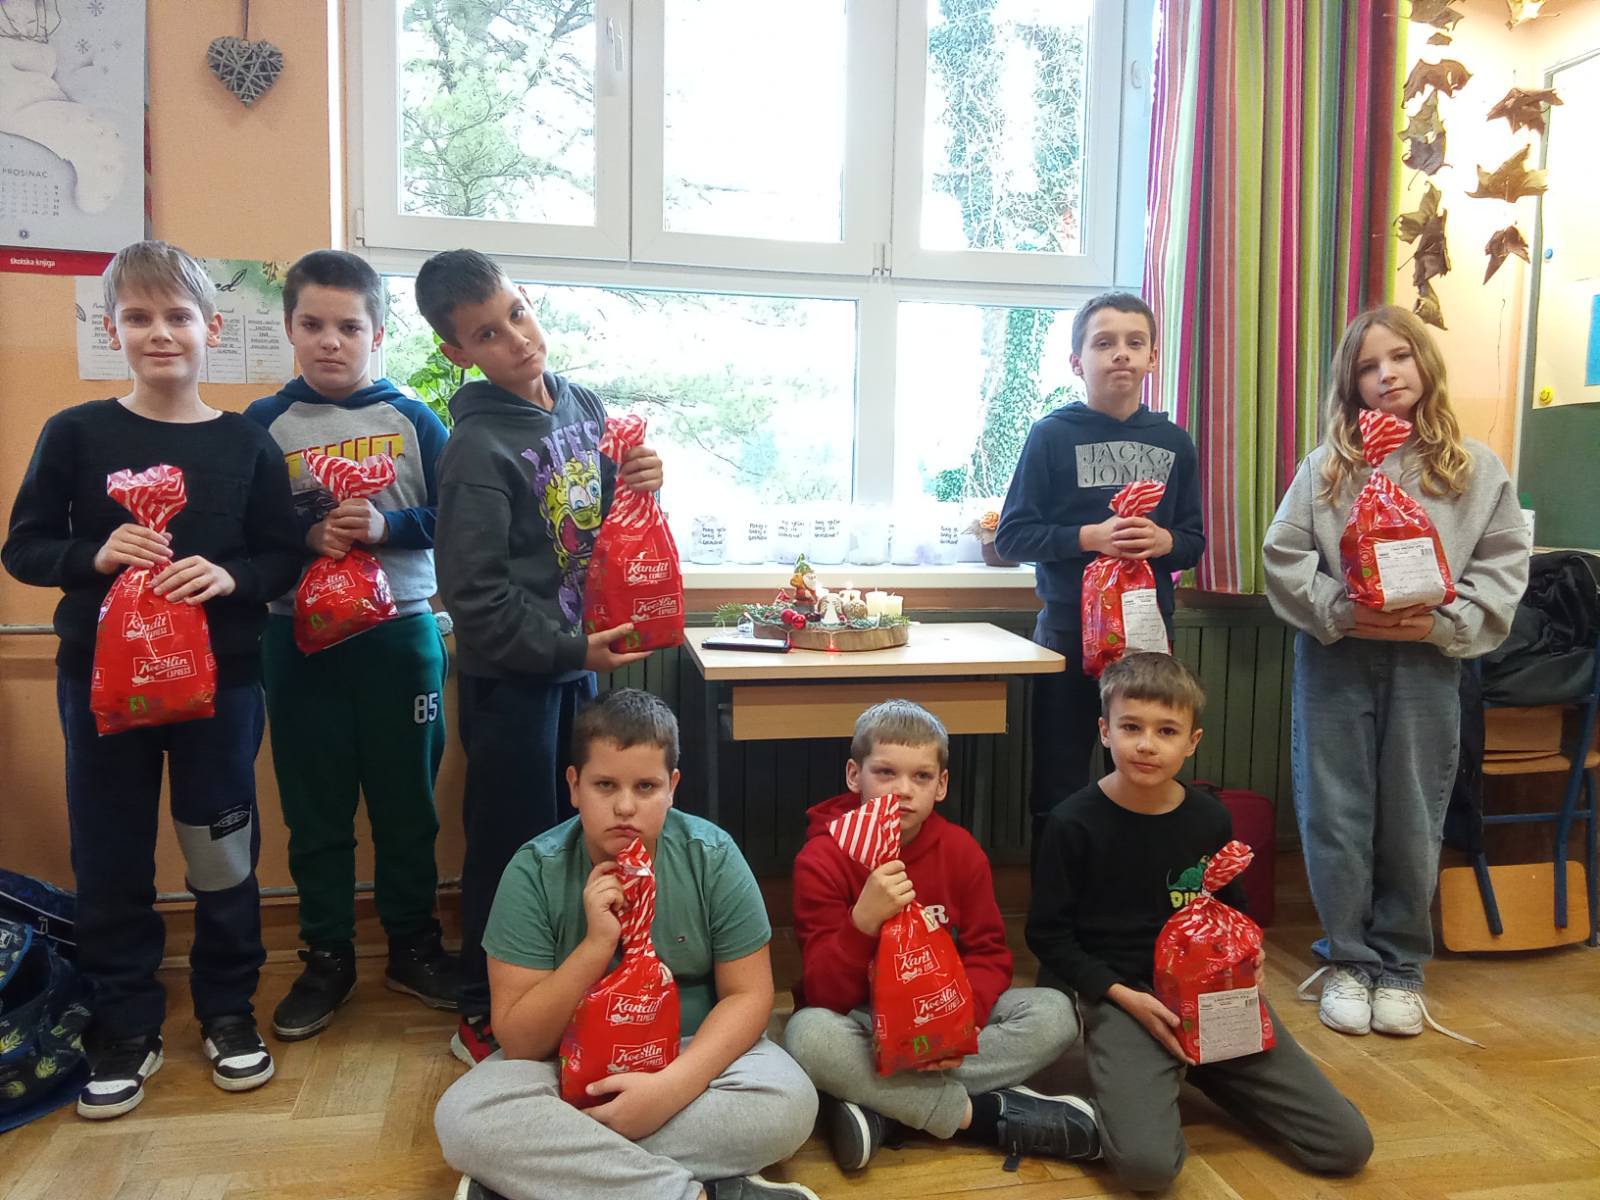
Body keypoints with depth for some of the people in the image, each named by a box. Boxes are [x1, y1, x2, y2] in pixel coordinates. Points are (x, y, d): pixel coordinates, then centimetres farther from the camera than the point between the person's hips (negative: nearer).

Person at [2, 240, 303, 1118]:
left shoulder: (246, 443, 0)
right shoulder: (76, 433, 0)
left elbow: (284, 558, 1)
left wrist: (230, 576, -18)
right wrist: (95, 556, -16)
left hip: (219, 677, 0)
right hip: (100, 676, 1)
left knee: (223, 853, 8)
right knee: (110, 859, 9)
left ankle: (227, 1011, 27)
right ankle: (128, 1027, 27)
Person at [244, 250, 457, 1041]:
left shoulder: (412, 420, 1)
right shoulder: (264, 425, 2)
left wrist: (387, 526, -18)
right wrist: (305, 536, -18)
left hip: (400, 634, 0)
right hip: (299, 639, 1)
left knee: (406, 799, 10)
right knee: (315, 807, 9)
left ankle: (413, 946, 27)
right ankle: (327, 959, 25)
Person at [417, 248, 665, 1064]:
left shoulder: (584, 405, 4)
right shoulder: (477, 447, -18)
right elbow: (475, 596, -19)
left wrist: (638, 485, -5)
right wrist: (571, 649, -19)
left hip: (579, 662, 7)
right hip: (511, 677, -7)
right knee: (511, 846, 5)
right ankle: (483, 1018, 25)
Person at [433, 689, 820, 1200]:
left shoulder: (713, 857, -13)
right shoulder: (534, 872, -14)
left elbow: (748, 996, -10)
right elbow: (518, 1041, -14)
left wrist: (672, 1085, -25)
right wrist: (596, 945, -28)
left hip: (694, 1053, 1)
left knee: (790, 1103, -28)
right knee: (463, 1116, -28)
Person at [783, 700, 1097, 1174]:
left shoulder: (961, 850, -4)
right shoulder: (822, 860, -14)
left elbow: (989, 954, -3)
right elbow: (825, 994, -18)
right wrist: (864, 920, -37)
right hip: (861, 1023, -3)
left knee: (1054, 1013, -18)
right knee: (808, 1034, -36)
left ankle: (881, 1110, -24)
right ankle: (985, 1113, -23)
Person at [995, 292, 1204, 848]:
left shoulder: (1172, 442, 7)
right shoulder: (1053, 434, -2)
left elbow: (1193, 543, 11)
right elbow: (1011, 535, -6)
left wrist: (1164, 541, -12)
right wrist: (1090, 537, -18)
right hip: (1069, 630, -3)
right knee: (1059, 791, 6)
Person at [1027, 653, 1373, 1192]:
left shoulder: (1210, 819, 3)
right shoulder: (1074, 823, -11)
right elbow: (1048, 935, -5)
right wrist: (1125, 997, -16)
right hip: (1119, 994, -4)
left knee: (1348, 1146, -2)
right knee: (1146, 1164, -28)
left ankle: (1194, 1068, 15)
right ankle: (1131, 1084, 6)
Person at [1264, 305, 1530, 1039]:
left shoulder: (1476, 467, 4)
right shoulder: (1327, 464, 3)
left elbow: (1503, 568, 2)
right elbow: (1283, 557, -1)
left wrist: (1443, 625, -12)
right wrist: (1340, 613, -13)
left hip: (1427, 664, 0)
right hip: (1335, 658, 0)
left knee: (1412, 821, 8)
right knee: (1336, 815, 6)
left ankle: (1401, 965, 26)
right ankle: (1348, 959, 23)